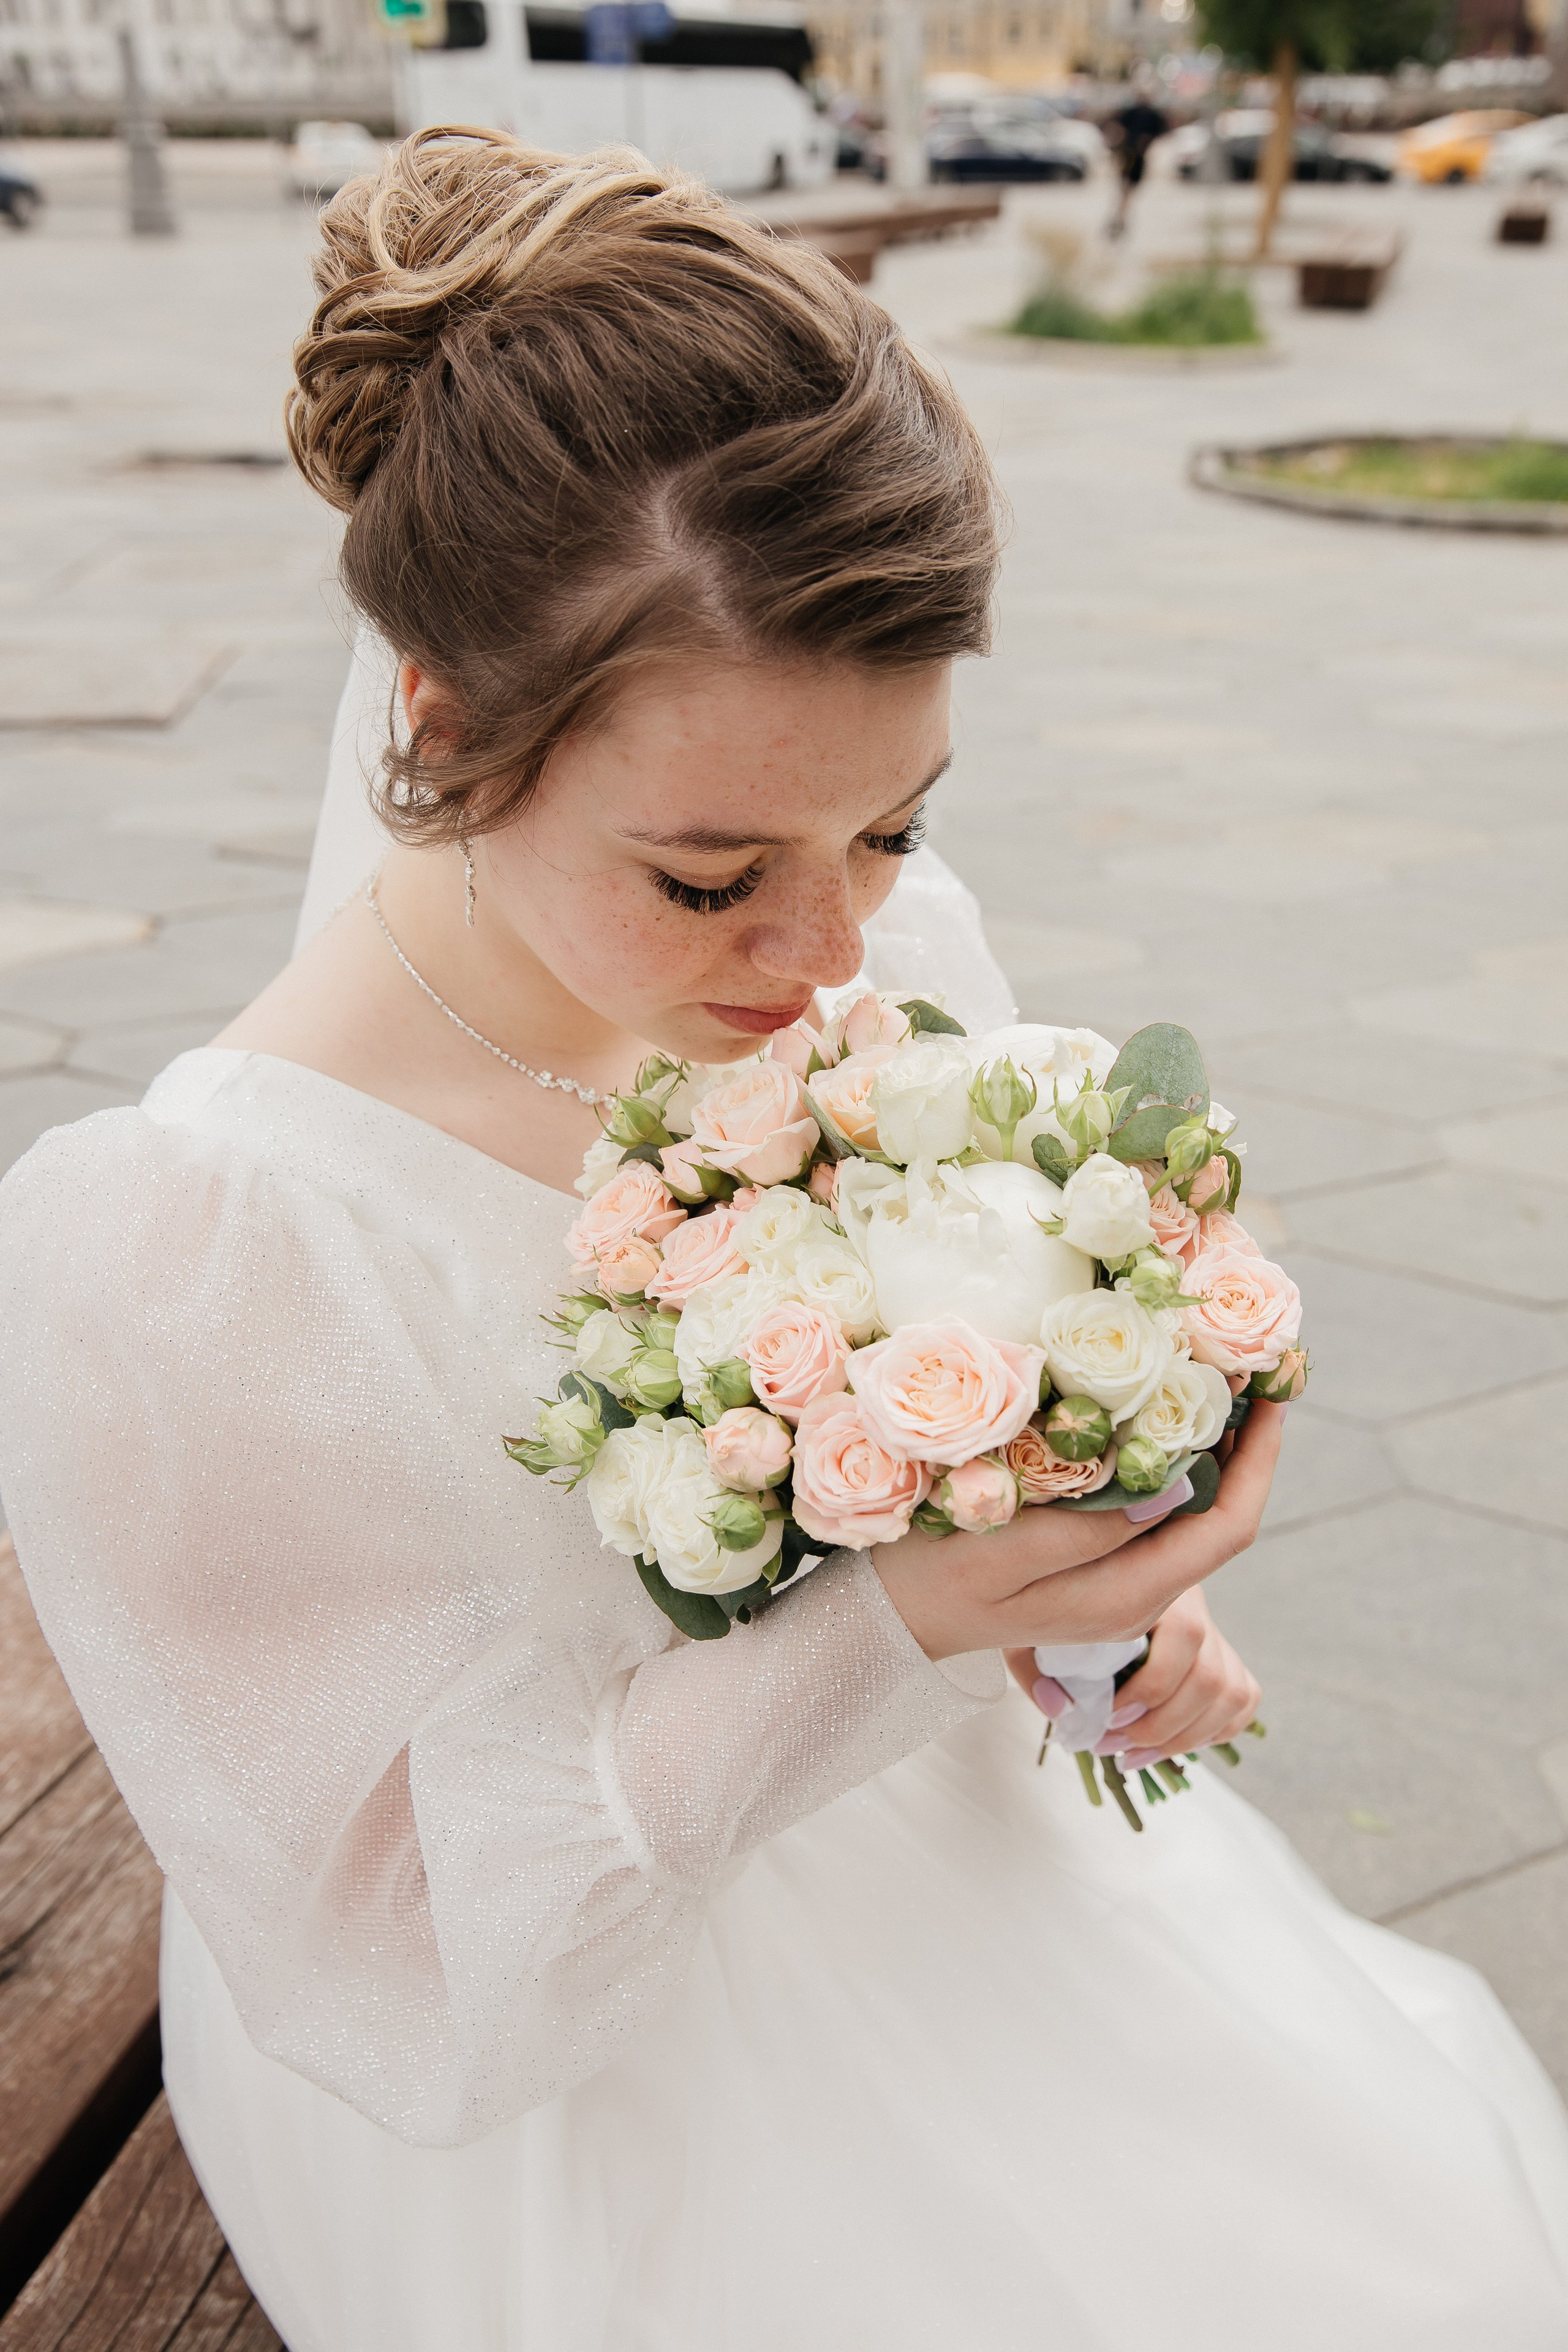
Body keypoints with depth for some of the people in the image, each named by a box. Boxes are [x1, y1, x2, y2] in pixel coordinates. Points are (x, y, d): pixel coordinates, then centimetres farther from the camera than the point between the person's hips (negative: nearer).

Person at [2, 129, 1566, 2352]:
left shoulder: (892, 945, -11)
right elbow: (405, 1972, -20)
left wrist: (1112, 1584, -12)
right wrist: (905, 1622, -30)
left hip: (971, 1821, 5)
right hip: (584, 2104, -4)